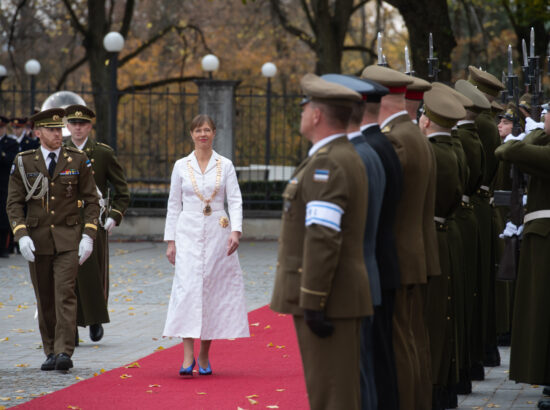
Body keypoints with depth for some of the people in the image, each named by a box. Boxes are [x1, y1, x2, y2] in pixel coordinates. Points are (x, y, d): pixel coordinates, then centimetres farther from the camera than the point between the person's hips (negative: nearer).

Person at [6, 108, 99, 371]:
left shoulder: (78, 160, 2)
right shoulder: (24, 162, 2)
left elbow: (91, 201, 4)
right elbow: (14, 203, 1)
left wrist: (88, 236, -7)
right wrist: (22, 235, -13)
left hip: (68, 240, -2)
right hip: (37, 239, 2)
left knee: (65, 294, -14)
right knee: (44, 299, 7)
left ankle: (64, 353, -18)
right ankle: (50, 352, 18)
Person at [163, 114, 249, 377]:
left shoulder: (225, 165, 5)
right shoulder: (181, 166, 6)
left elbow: (235, 200, 0)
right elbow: (174, 204, 9)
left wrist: (236, 231, -14)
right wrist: (170, 240, 5)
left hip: (217, 234, 1)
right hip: (189, 233, -1)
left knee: (213, 290, 1)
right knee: (188, 288, -13)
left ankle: (204, 356, 11)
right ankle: (188, 356, -17)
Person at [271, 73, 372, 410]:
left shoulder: (328, 164, -16)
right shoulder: (347, 158, 17)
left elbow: (323, 238, -23)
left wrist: (312, 303, -23)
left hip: (327, 298, -10)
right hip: (338, 298, 10)